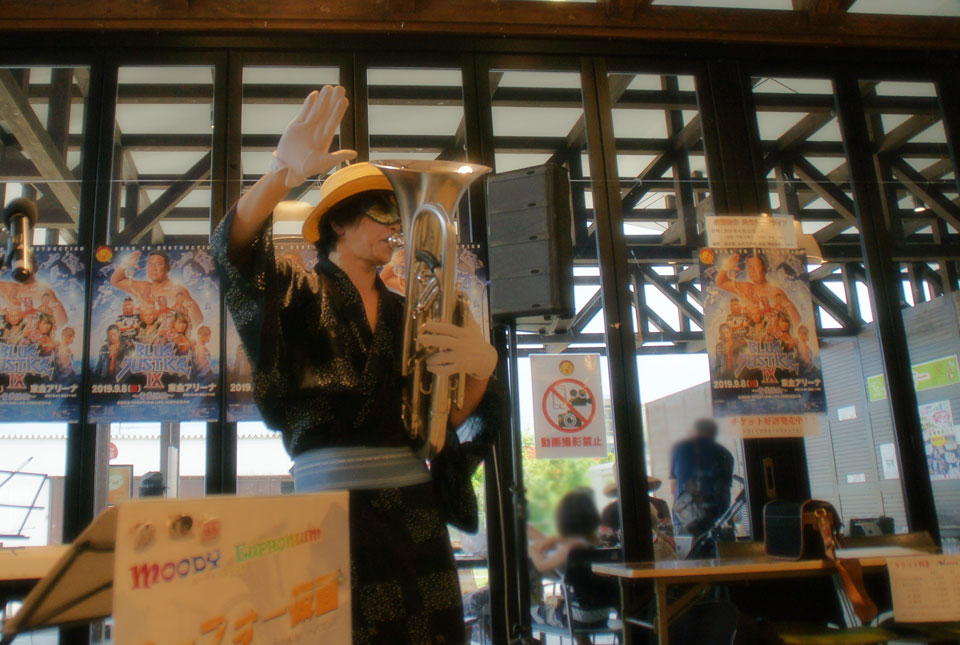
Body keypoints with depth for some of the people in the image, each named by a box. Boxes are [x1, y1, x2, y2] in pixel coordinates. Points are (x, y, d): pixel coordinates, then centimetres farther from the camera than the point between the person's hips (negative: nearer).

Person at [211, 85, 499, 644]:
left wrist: (481, 368, -11)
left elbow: (448, 418, 11)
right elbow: (234, 251, -16)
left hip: (416, 511, 5)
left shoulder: (407, 314, 17)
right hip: (332, 506, -4)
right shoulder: (303, 294, 4)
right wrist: (285, 173, -33)